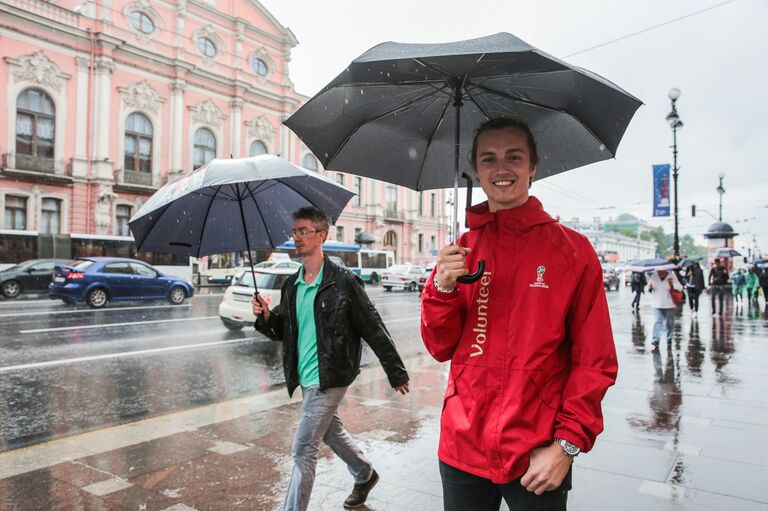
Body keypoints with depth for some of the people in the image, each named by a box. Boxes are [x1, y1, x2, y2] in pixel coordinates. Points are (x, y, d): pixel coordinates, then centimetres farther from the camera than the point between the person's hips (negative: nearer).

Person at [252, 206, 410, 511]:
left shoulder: (343, 282, -15)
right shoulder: (291, 286, 6)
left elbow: (374, 329, -12)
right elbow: (283, 331, 13)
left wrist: (396, 373, -8)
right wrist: (266, 317, -9)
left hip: (330, 379, -8)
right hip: (306, 379, 8)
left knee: (303, 449, -5)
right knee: (331, 432, 24)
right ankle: (365, 476, 49)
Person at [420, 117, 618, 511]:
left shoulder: (573, 250, -5)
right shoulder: (459, 253, 3)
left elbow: (594, 360, -5)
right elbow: (441, 348, 2)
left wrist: (568, 442, -11)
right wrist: (442, 288, -14)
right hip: (462, 448, 3)